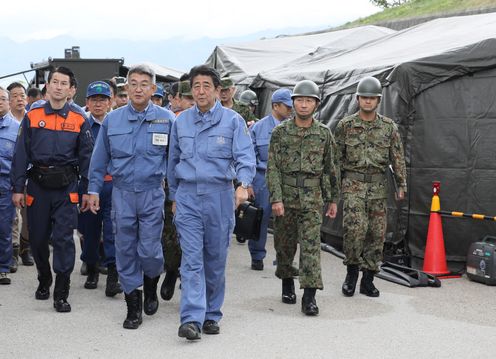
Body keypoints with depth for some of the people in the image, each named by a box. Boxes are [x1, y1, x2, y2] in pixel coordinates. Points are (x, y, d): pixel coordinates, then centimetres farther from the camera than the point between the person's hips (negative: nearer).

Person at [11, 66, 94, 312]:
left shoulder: (79, 120, 3)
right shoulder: (32, 116, 4)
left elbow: (86, 156, 5)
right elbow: (21, 154, 4)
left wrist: (87, 191, 2)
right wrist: (18, 188, -2)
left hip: (66, 187, -1)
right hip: (37, 185, 2)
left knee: (63, 238, -5)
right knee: (37, 237, 11)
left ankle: (61, 294, 1)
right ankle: (44, 281, 34)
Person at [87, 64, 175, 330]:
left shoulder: (166, 119, -1)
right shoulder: (112, 119, 5)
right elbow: (100, 159, 11)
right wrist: (94, 189, 8)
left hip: (152, 193, -2)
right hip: (121, 192, 2)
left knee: (149, 250, -4)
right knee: (125, 249, 4)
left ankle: (151, 288, 27)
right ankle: (134, 305, 16)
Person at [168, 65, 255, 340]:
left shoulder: (232, 121, 0)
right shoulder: (181, 121, 9)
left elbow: (245, 156, -8)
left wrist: (243, 184, -27)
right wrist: (174, 196, 20)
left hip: (220, 195, -1)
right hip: (188, 196, 1)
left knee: (216, 259, 8)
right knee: (191, 259, -8)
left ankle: (211, 315, 21)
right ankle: (191, 319, -13)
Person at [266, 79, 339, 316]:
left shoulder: (324, 133, 5)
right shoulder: (280, 132, 0)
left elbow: (330, 169, 12)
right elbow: (273, 167, -4)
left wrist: (332, 199, 13)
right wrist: (276, 198, -13)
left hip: (312, 199, 0)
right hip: (285, 197, 0)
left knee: (311, 245, -9)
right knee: (284, 245, 10)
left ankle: (309, 296, -10)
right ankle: (287, 283, 32)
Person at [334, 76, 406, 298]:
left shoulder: (389, 127, 6)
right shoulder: (345, 126, 3)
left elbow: (397, 157, 7)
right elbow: (336, 157, 6)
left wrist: (401, 184, 2)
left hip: (378, 186, 2)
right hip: (353, 184, -2)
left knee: (376, 233, 3)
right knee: (355, 227, -18)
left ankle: (368, 279, 13)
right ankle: (352, 270, 3)